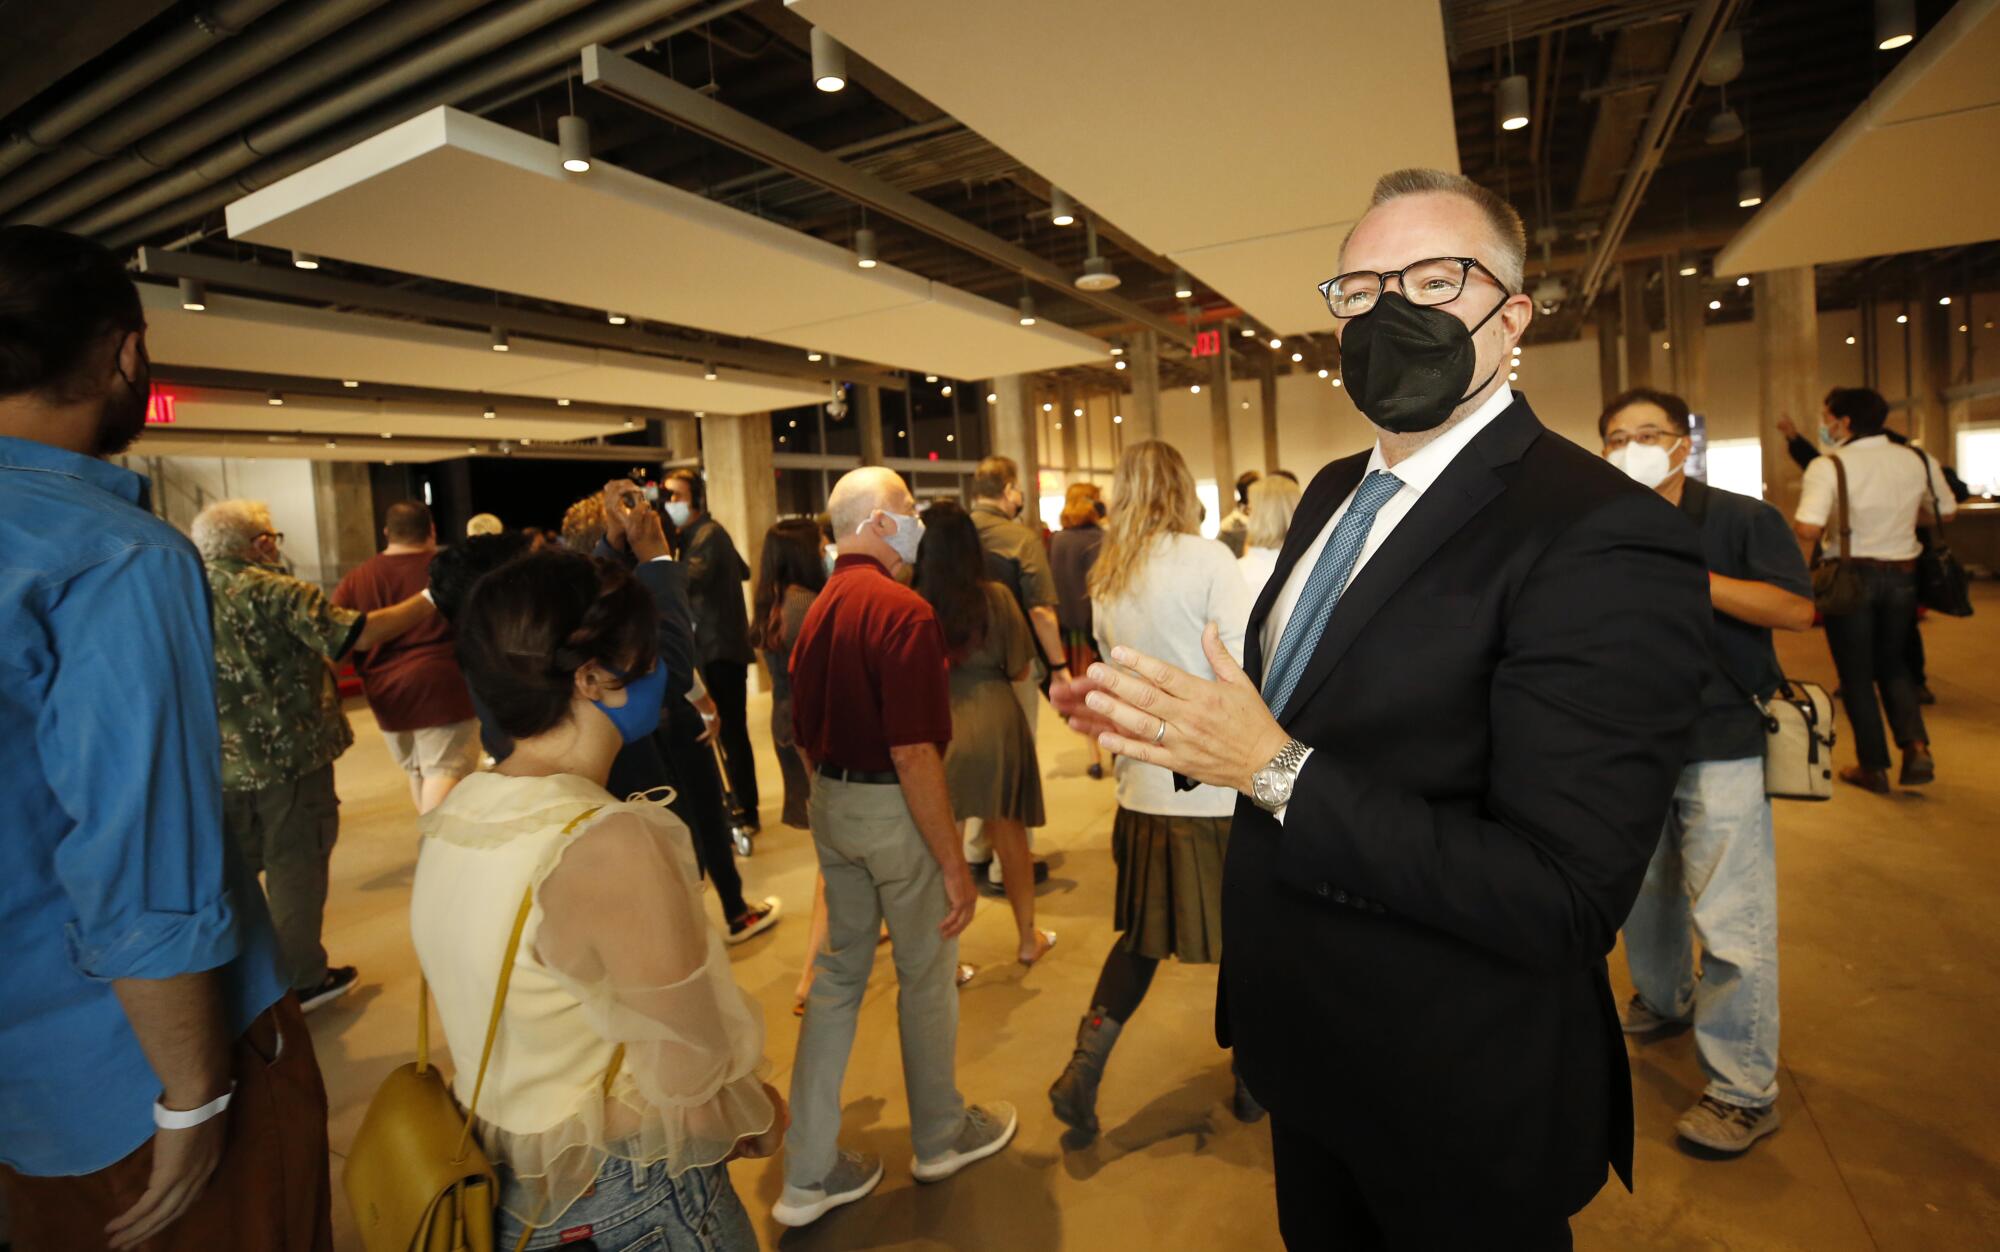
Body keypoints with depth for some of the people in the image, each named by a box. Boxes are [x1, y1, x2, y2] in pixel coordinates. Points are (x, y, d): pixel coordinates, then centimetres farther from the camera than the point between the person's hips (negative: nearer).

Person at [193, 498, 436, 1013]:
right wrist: (430, 601, -12)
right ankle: (302, 979, 16)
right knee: (296, 867, 6)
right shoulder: (273, 591, -13)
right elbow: (360, 634, -20)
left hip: (219, 763, 6)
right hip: (288, 756, -6)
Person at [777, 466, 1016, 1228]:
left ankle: (808, 1173, 27)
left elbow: (805, 730, 13)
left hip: (830, 804, 8)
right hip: (894, 807, -7)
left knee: (838, 974, 17)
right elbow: (913, 753, -24)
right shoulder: (901, 609, -21)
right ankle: (941, 1136, 36)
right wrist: (954, 863, -18)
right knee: (926, 976, 13)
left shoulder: (819, 609, 5)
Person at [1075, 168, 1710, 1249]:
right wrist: (1182, 723, -7)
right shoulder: (1334, 491, 2)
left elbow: (1562, 900, -28)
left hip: (1456, 1115, -7)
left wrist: (1275, 767, -28)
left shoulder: (1603, 539, -24)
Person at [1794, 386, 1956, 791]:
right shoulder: (1918, 461, 2)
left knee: (1856, 673, 8)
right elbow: (1945, 511, 16)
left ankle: (1873, 767, 14)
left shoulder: (1828, 467, -15)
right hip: (1902, 575, 5)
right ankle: (1916, 747, 5)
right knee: (1894, 664, 22)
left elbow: (1807, 530, -27)